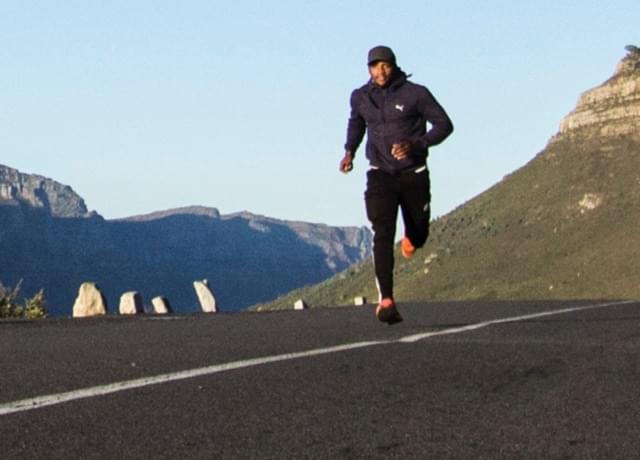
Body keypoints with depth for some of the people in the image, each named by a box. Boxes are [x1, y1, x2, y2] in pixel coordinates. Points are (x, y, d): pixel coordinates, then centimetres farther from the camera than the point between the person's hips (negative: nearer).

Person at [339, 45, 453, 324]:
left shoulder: (415, 94, -9)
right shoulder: (360, 98, 3)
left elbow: (444, 125, -7)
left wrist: (415, 144, -21)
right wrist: (350, 150, 10)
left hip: (414, 175, -1)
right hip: (381, 176, 1)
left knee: (418, 235, 13)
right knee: (383, 235, -18)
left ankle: (410, 238, 55)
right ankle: (386, 300, -25)